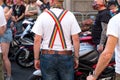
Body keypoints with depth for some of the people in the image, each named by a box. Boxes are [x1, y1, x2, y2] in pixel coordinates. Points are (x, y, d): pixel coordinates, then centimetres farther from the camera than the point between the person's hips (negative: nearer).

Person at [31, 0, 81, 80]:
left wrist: (36, 59, 2)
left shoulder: (43, 16, -4)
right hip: (66, 56, 0)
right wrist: (76, 57, 4)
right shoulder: (69, 15, -3)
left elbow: (37, 40, -7)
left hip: (47, 56, 0)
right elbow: (76, 39, -5)